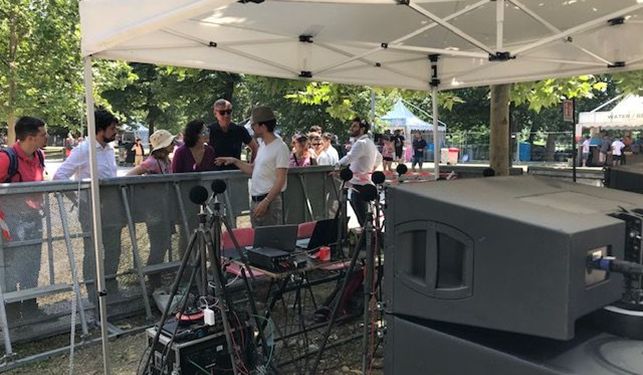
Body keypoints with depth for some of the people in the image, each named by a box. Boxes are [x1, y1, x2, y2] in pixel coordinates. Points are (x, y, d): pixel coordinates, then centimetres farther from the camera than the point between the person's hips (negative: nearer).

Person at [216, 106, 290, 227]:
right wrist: (234, 161, 15)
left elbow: (280, 181, -18)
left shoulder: (280, 147, -13)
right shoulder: (262, 145, 15)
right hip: (255, 201, 9)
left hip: (270, 201, -9)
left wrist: (266, 202, -24)